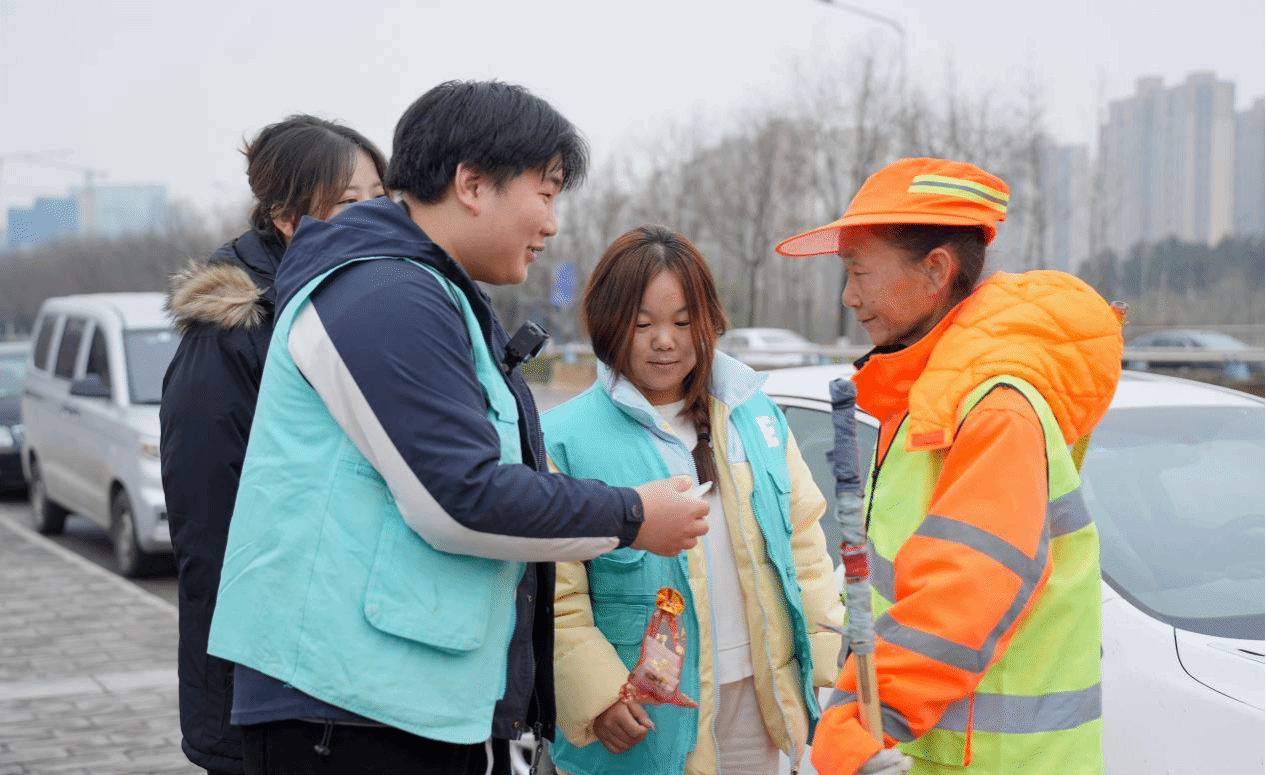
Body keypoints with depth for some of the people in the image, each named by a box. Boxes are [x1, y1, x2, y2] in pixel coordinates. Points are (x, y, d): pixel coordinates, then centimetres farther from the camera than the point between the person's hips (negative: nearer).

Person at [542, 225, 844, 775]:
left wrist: (823, 656, 6)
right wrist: (596, 695, -19)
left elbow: (803, 538, 12)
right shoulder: (565, 440, -8)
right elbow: (553, 595, -11)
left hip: (756, 702, 4)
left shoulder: (755, 414, 8)